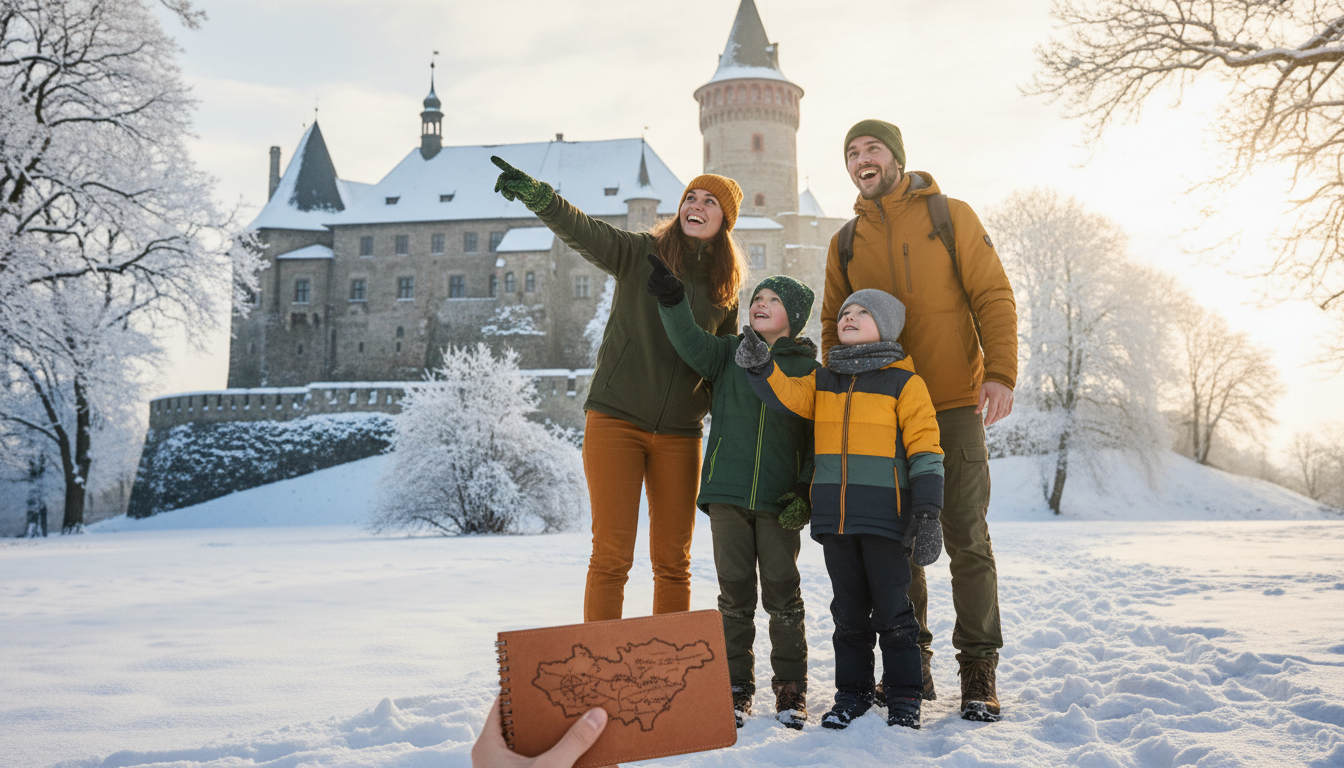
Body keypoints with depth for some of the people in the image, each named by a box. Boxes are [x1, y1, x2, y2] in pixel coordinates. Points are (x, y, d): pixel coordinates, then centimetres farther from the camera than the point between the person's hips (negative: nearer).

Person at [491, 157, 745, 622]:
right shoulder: (640, 254, -2)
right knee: (611, 557, -4)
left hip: (680, 434, 3)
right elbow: (582, 231, -20)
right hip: (616, 420, -3)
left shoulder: (726, 289, 9)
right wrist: (535, 194, -38)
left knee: (673, 563, 9)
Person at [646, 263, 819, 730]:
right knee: (735, 592, 6)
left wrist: (807, 494, -6)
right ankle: (736, 686, 16)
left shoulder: (808, 368, 5)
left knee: (783, 592, 2)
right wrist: (672, 301, -23)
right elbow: (694, 345, -8)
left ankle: (791, 690, 14)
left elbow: (818, 438, 4)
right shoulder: (730, 352, 11)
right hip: (728, 493, 1)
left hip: (780, 499, -1)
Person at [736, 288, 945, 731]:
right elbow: (787, 396, 0)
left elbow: (924, 449, -5)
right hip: (834, 516, 5)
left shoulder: (904, 382, -1)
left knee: (892, 610, 3)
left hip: (884, 516, -4)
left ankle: (903, 696, 15)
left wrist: (927, 512, -11)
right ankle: (852, 692, 23)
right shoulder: (823, 380, 14)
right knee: (848, 610, 13)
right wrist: (759, 366, -18)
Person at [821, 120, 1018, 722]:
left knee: (967, 540, -3)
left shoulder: (952, 217, 3)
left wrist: (1000, 374, -15)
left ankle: (978, 670, 6)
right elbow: (834, 328, 16)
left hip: (954, 407, -3)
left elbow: (993, 297, -2)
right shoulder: (845, 243, 12)